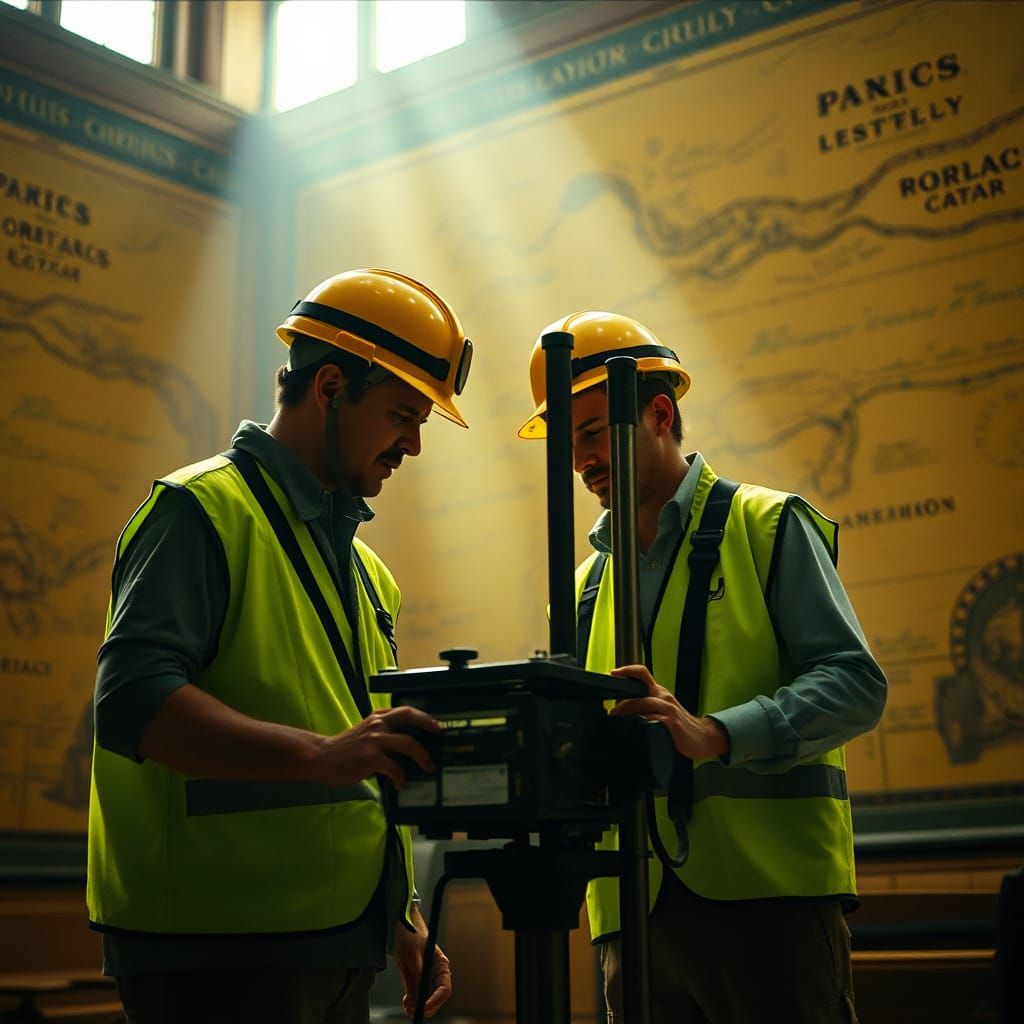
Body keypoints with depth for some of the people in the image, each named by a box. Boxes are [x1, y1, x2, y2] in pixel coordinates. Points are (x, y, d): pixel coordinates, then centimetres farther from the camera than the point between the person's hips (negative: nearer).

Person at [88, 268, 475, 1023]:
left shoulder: (363, 565, 18)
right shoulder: (206, 511, -8)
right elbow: (133, 700, -22)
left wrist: (403, 915, 17)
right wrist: (321, 754, -32)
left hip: (340, 949, 8)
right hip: (218, 954, -8)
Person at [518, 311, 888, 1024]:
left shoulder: (769, 527, 5)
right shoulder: (586, 585, 21)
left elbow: (855, 683, -7)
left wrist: (715, 734, -22)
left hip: (771, 892, -4)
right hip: (634, 911, 5)